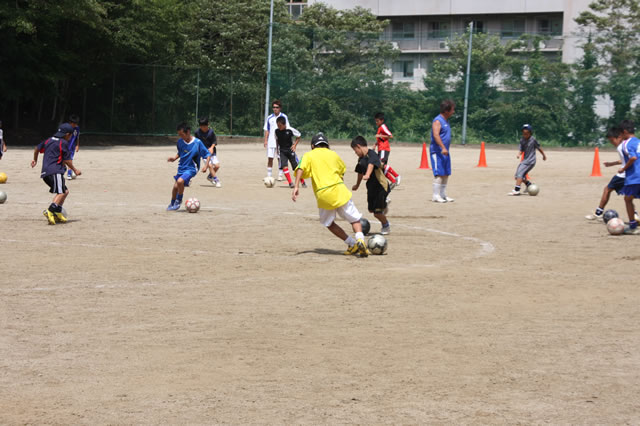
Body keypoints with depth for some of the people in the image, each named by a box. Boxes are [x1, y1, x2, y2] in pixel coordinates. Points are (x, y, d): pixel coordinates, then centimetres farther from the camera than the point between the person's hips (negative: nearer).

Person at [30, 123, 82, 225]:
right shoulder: (63, 143, -3)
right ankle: (50, 211, -34)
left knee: (65, 191, 15)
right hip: (55, 171, -9)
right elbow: (67, 160, -5)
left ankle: (58, 213, 7)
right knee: (61, 192, -17)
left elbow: (37, 148, 31)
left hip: (45, 172, 9)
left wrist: (35, 160, 49)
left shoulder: (49, 140, 20)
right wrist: (75, 170, 8)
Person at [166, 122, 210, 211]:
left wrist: (206, 166, -21)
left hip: (191, 168, -6)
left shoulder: (197, 143, -16)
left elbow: (207, 154, -9)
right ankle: (172, 203, 29)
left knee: (180, 181, -26)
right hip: (181, 167, 6)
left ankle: (179, 200, -3)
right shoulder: (180, 141, -1)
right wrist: (174, 158, -1)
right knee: (175, 186, 5)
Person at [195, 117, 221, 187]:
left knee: (217, 166, -8)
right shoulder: (197, 132, -4)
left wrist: (212, 147, -24)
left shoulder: (211, 131, -8)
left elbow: (214, 142, -7)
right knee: (209, 165, -18)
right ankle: (217, 181, -10)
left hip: (211, 151, 1)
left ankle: (210, 176, 20)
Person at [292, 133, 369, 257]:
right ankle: (360, 240, -18)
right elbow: (342, 170, 30)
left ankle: (352, 243, 9)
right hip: (340, 191, 1)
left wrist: (296, 186, -17)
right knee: (355, 219, 10)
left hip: (323, 195, -1)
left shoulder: (308, 155, 10)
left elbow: (301, 169, -8)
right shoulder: (333, 154, 17)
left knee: (329, 223, 19)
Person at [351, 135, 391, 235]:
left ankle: (386, 226, 21)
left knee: (377, 212, -5)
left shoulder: (371, 154, -19)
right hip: (371, 187, 8)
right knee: (371, 209, 12)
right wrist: (357, 185, 36)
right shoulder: (361, 159, 7)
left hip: (381, 186, -8)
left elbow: (371, 165, -40)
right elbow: (360, 172, 23)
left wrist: (367, 175, -58)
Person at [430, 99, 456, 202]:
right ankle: (436, 195, -10)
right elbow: (436, 135, -25)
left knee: (446, 174, 10)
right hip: (437, 151, -9)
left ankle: (443, 195, 17)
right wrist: (443, 148, -33)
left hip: (445, 152, 9)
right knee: (439, 173, -11)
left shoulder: (446, 121, 18)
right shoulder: (437, 121, -13)